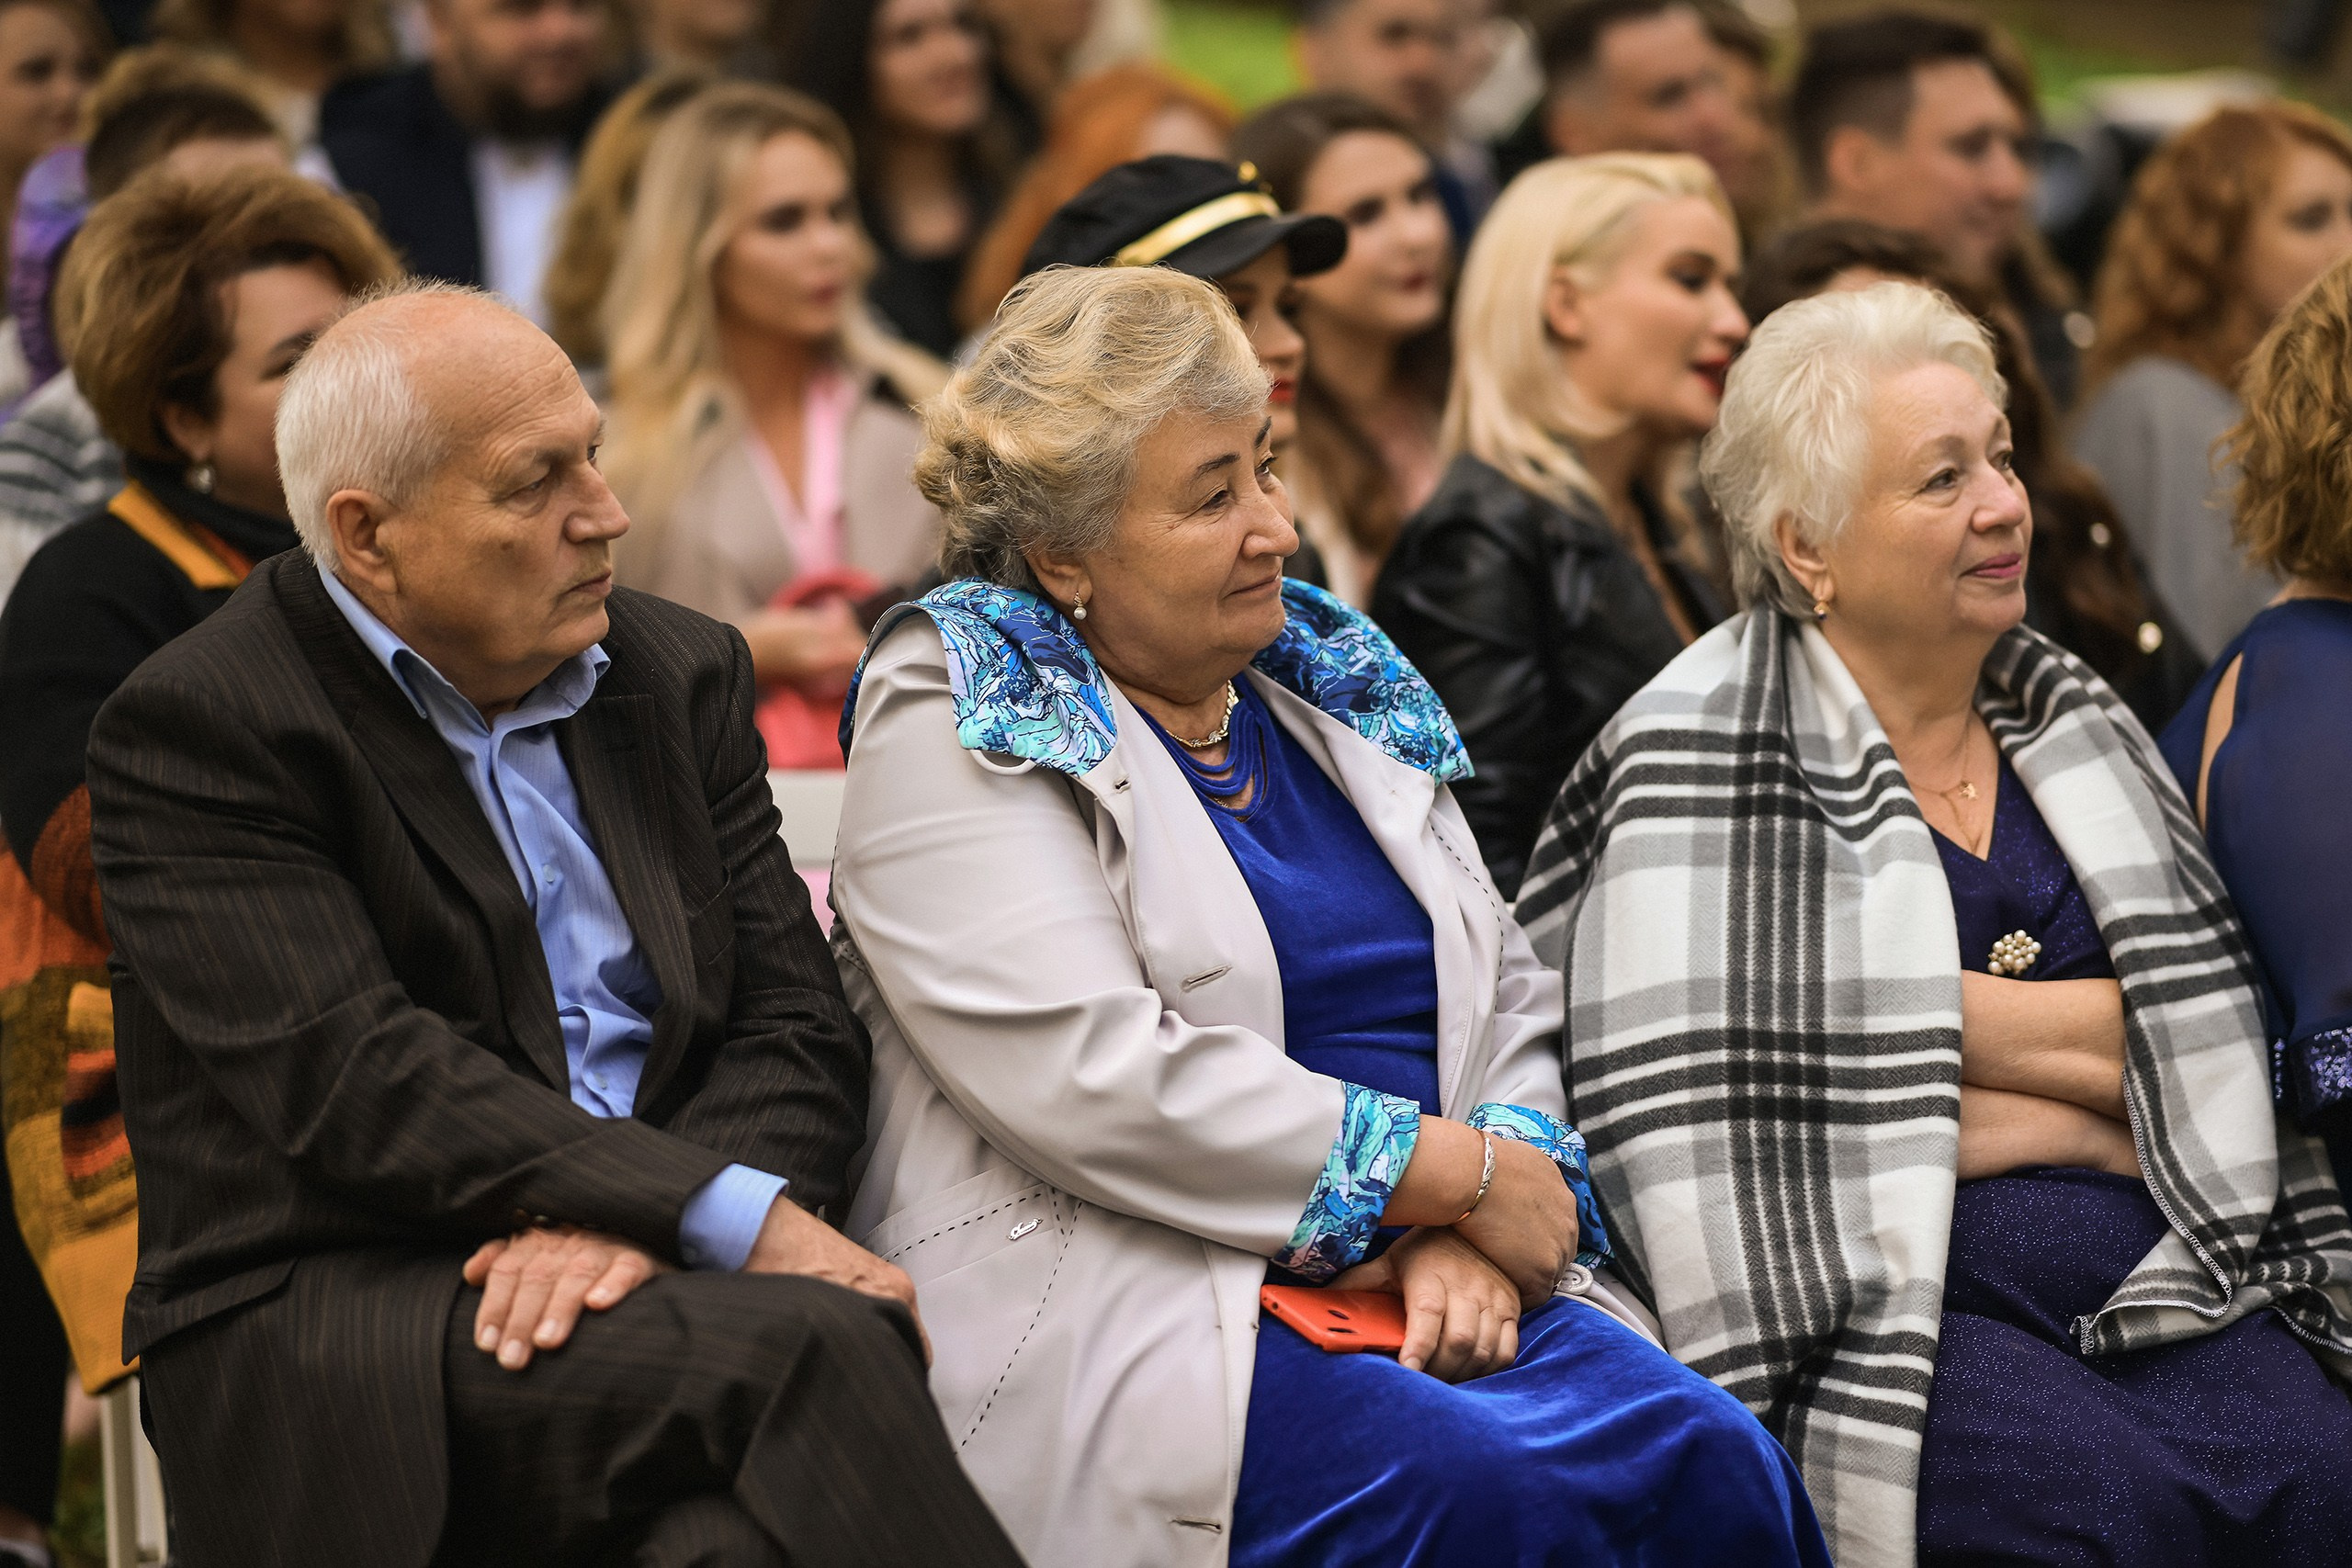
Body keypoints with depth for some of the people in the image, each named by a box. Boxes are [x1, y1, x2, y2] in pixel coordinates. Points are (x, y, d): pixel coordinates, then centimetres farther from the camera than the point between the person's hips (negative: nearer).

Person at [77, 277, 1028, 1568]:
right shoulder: (196, 730, -3)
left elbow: (798, 1027, 9)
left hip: (652, 1283, 4)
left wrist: (638, 1223, -14)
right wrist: (734, 1217, -21)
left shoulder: (680, 675, 16)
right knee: (812, 1352, -32)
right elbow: (353, 1077, -15)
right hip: (322, 1322, -4)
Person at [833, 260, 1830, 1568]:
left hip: (1424, 1278, 6)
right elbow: (1095, 1081, -15)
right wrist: (1465, 1174, -11)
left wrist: (1474, 1237, -4)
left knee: (1713, 1462, -22)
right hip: (1127, 1301, -6)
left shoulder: (1338, 683, 19)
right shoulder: (968, 722, -2)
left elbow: (1511, 999, 18)